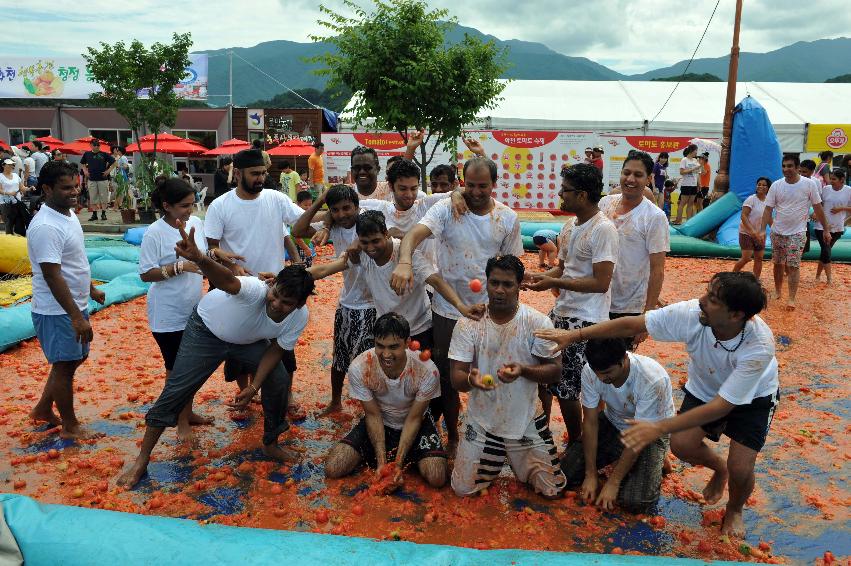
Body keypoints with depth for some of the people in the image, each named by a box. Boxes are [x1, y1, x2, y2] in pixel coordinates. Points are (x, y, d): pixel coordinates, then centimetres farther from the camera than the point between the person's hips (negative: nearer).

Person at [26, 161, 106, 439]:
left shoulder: (69, 214, 6)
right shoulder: (46, 227, -24)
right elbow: (52, 276, -28)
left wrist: (91, 289, 26)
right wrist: (76, 317, -28)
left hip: (75, 304, 9)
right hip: (57, 311, -9)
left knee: (76, 358, 21)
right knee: (65, 366, 4)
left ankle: (43, 409, 37)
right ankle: (70, 427, 20)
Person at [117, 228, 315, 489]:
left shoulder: (299, 318, -25)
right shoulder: (257, 290, -43)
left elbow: (275, 350, -10)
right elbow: (228, 281, -66)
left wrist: (254, 386, -19)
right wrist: (200, 259, -87)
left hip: (248, 341, 5)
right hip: (206, 330, -4)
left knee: (279, 381, -6)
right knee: (176, 391, -7)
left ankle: (271, 445, 18)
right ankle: (142, 459, 11)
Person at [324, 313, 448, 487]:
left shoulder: (427, 371, -31)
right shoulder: (359, 368, -28)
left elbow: (414, 419, -18)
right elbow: (373, 415, -17)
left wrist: (398, 463, -23)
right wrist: (381, 461, -22)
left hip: (416, 423, -1)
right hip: (378, 422, 1)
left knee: (436, 479, -21)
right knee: (332, 468, -14)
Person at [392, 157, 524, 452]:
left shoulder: (508, 218, -2)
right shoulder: (446, 209, -11)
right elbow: (415, 234, -27)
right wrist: (404, 262, -48)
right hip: (448, 310, -1)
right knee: (448, 377, 11)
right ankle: (452, 437, 32)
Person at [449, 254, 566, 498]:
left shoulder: (538, 323, -12)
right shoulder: (468, 324, -12)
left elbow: (554, 372, -9)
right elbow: (456, 378, -12)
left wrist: (523, 370, -30)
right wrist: (471, 378, -37)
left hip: (526, 420, 0)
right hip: (482, 420, 0)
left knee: (552, 491, 5)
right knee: (463, 489, 2)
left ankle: (517, 462, 36)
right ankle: (496, 460, 34)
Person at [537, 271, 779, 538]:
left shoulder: (759, 347, -41)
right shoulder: (690, 313, -35)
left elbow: (722, 405, -38)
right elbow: (631, 325, -25)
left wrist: (659, 428, -45)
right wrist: (575, 334, -29)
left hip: (753, 396, -3)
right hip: (704, 387, 3)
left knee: (740, 466, -15)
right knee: (681, 444, -15)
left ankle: (734, 511, 22)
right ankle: (719, 469, 22)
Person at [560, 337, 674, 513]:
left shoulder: (653, 379, -36)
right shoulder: (590, 371, -24)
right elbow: (590, 422, -15)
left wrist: (613, 482, -22)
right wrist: (591, 475, -14)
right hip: (612, 424, 4)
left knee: (634, 502, -21)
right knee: (567, 473, -7)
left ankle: (655, 464, 9)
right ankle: (619, 460, 16)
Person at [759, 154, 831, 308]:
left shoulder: (809, 184, -7)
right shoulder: (776, 185, -4)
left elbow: (818, 208, 0)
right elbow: (768, 209, -3)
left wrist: (826, 230, 2)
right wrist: (762, 230, -13)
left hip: (797, 233, -3)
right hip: (777, 232, 3)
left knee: (793, 266, -7)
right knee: (778, 263, 13)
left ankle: (791, 298, -4)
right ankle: (777, 291, 30)